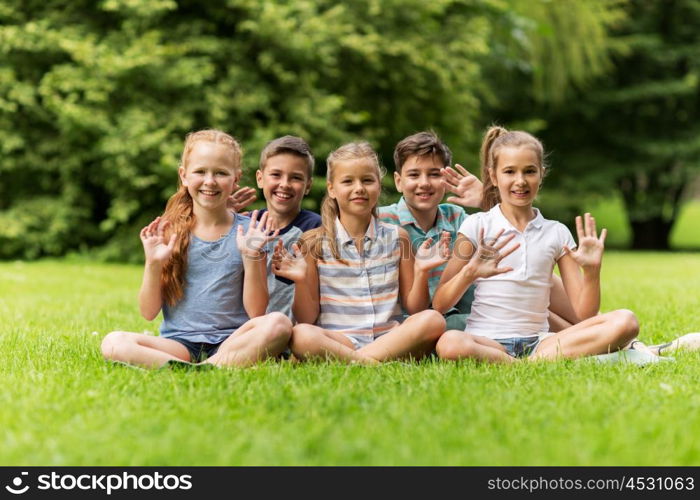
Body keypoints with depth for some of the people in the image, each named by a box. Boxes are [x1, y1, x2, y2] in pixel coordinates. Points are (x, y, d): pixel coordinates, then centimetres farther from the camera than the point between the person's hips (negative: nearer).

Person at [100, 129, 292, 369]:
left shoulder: (248, 231, 3)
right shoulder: (168, 232, 5)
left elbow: (256, 312, 0)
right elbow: (149, 312, 5)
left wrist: (251, 257, -11)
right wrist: (153, 264, -10)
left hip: (232, 341, -1)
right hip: (179, 343, 1)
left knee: (278, 324, -32)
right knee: (113, 343, -26)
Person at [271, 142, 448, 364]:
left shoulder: (396, 237, 9)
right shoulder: (315, 243, 3)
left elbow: (414, 308, 11)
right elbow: (308, 318, 4)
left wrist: (421, 272, -5)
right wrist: (301, 281, -13)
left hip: (390, 339, 3)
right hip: (334, 341, -3)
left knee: (433, 320, -27)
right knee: (301, 335, -34)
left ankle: (344, 361, -25)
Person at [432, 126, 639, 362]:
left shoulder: (557, 233, 12)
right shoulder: (477, 226, 5)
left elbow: (583, 316, 8)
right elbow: (439, 304, -1)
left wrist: (592, 271, -9)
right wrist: (469, 273, -19)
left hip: (537, 342, 3)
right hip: (486, 340, -3)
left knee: (625, 321, -19)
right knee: (449, 343, -40)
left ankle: (536, 362, -24)